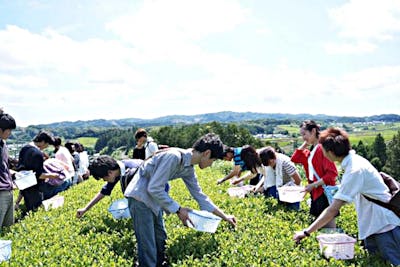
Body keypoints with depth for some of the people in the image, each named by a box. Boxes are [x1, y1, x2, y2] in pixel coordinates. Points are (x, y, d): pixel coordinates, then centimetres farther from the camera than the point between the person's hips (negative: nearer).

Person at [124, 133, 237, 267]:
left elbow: (199, 195, 12)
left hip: (153, 198, 10)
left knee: (160, 238, 21)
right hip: (140, 196, -9)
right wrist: (178, 210, -20)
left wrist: (224, 216, 13)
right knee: (148, 248, -7)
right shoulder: (174, 156, -27)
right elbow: (154, 188, -27)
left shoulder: (189, 169, 2)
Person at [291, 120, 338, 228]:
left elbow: (332, 174, -19)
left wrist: (313, 185, -19)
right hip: (315, 192, 9)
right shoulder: (310, 150, 13)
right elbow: (295, 158, 7)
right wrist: (305, 144, 4)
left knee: (329, 226, -3)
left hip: (325, 192, -9)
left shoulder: (323, 148, -15)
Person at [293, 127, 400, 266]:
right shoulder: (355, 160, 1)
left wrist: (306, 232, -27)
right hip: (373, 224, 9)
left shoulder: (355, 170, -27)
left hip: (385, 226, -9)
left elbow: (333, 209, -29)